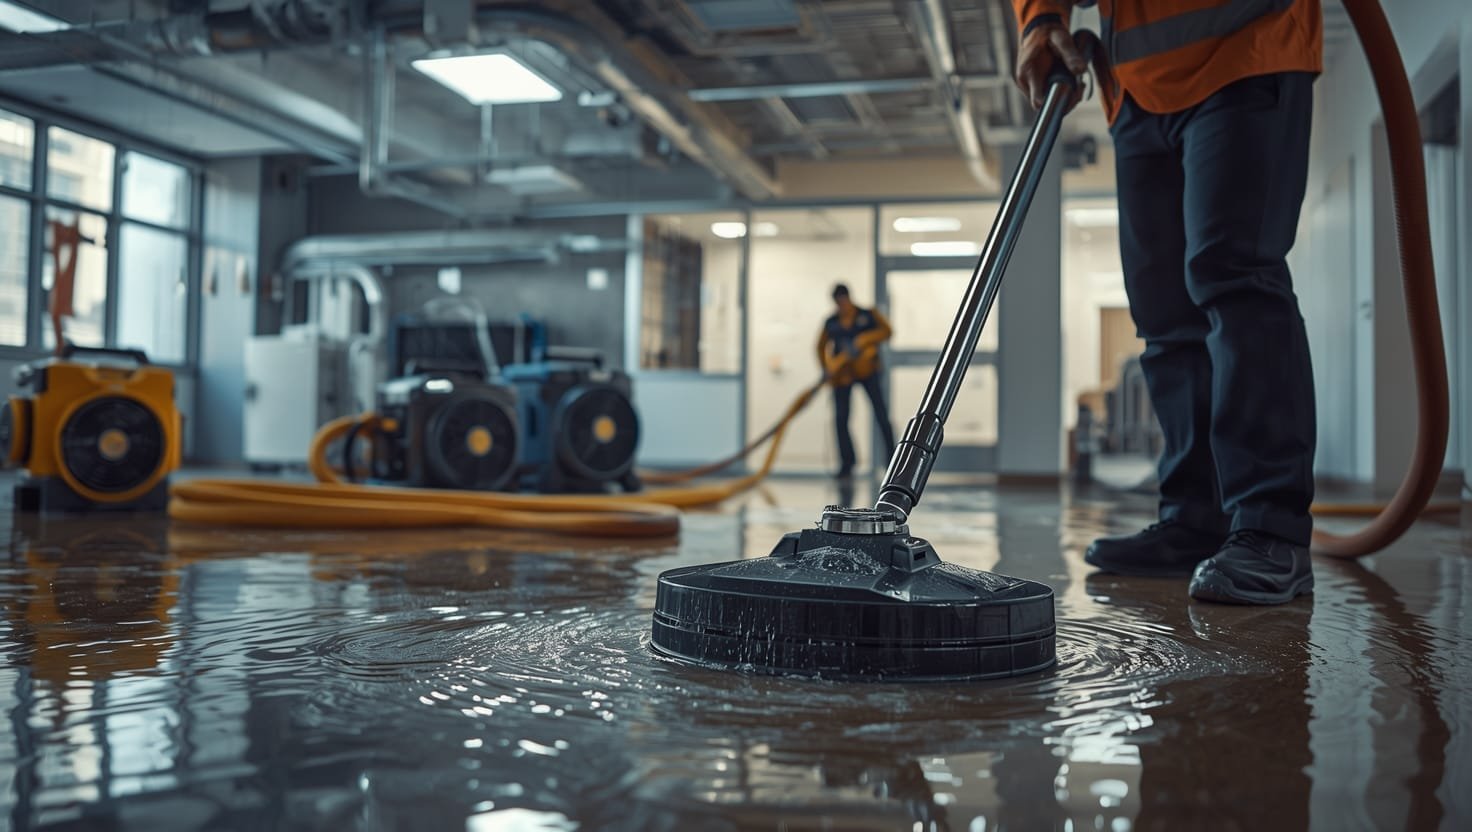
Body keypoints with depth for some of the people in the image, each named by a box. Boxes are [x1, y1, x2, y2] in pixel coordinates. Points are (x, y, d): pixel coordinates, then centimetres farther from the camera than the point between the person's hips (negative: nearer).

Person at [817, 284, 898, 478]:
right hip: (842, 374, 2)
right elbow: (821, 346, 16)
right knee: (840, 419, -4)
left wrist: (865, 339, -22)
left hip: (866, 369, -2)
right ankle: (847, 463, 5)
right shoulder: (831, 323, 10)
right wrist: (827, 367, 2)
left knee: (881, 415, -6)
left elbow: (886, 331, -9)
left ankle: (892, 458, 4)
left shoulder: (868, 315, 3)